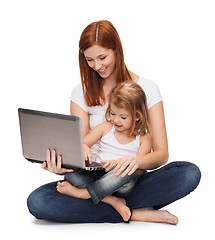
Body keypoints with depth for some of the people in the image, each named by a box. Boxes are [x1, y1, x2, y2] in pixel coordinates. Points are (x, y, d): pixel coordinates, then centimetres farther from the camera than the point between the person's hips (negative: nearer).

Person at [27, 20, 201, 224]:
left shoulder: (146, 89, 1)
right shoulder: (81, 93, 6)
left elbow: (161, 153, -6)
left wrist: (137, 161, -30)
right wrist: (61, 167, -28)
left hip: (133, 180, -1)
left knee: (190, 173, -30)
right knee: (37, 202, -28)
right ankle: (135, 213, -23)